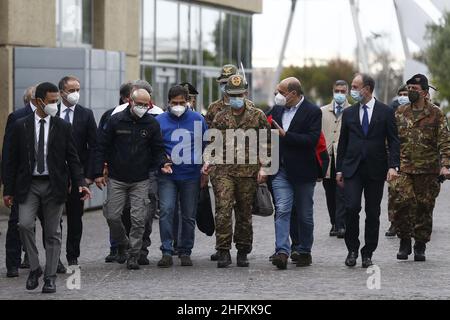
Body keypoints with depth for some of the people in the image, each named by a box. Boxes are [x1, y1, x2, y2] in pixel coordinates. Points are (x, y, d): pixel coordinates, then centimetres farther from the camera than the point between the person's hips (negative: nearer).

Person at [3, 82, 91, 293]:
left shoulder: (63, 127, 2)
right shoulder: (21, 126, 2)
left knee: (53, 233, 3)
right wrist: (8, 190, 1)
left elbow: (72, 159, 4)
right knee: (25, 224, -16)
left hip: (54, 186, 0)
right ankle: (34, 268, 2)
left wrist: (80, 184, -9)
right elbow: (12, 160, 4)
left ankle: (50, 277, 11)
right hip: (29, 185, 0)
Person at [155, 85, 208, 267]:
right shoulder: (160, 121, 2)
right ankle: (167, 251, -12)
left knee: (189, 216, 7)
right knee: (166, 211, -14)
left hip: (191, 175, 1)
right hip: (167, 175, -1)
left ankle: (185, 251, 18)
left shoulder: (197, 120, 4)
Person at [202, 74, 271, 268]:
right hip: (224, 171, 0)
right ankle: (223, 252, -8)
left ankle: (243, 252, 17)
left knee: (245, 214, 7)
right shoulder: (220, 118, 11)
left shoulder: (258, 116, 6)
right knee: (223, 211, -11)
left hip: (248, 172, 0)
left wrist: (263, 167, -1)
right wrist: (208, 162, 1)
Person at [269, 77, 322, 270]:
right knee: (282, 210, -11)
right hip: (281, 170, 3)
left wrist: (285, 135, -20)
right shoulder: (277, 110, 9)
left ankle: (304, 252, 23)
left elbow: (312, 140, -18)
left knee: (304, 215, 9)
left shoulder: (312, 112, -7)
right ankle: (282, 252, -19)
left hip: (302, 171, -3)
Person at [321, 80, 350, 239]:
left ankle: (341, 225, -10)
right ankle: (334, 224, 17)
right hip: (327, 159, 4)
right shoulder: (323, 111, 14)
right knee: (330, 194, 8)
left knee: (342, 193, -10)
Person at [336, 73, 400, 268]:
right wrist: (339, 169, 8)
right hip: (352, 169, 1)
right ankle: (352, 249, 1)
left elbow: (393, 141, 0)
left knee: (373, 213, 4)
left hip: (376, 170, -1)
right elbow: (343, 143, 13)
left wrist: (393, 166, -12)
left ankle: (368, 254, 14)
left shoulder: (385, 112, 2)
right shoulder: (349, 113, 9)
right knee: (351, 207, -14)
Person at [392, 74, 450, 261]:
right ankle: (404, 242, 3)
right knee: (401, 203, -12)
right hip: (403, 168, 2)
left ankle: (420, 246, 15)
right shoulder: (400, 113, 9)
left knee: (424, 208, 4)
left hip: (428, 170, -2)